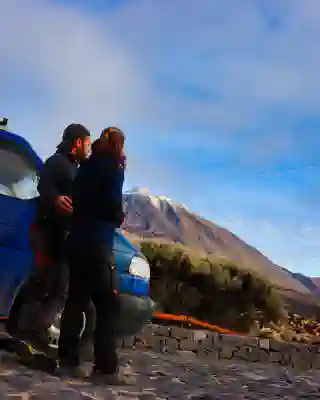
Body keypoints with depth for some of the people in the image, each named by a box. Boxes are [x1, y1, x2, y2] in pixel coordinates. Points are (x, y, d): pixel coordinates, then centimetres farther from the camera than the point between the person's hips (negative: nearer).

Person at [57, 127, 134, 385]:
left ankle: (68, 361, 7)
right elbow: (113, 206, -14)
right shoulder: (113, 167, -4)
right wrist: (120, 218, 5)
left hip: (78, 240, 8)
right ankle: (106, 368, -7)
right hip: (96, 243, -8)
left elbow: (80, 200, 18)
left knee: (76, 299, 7)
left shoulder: (87, 166, 19)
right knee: (107, 305, -5)